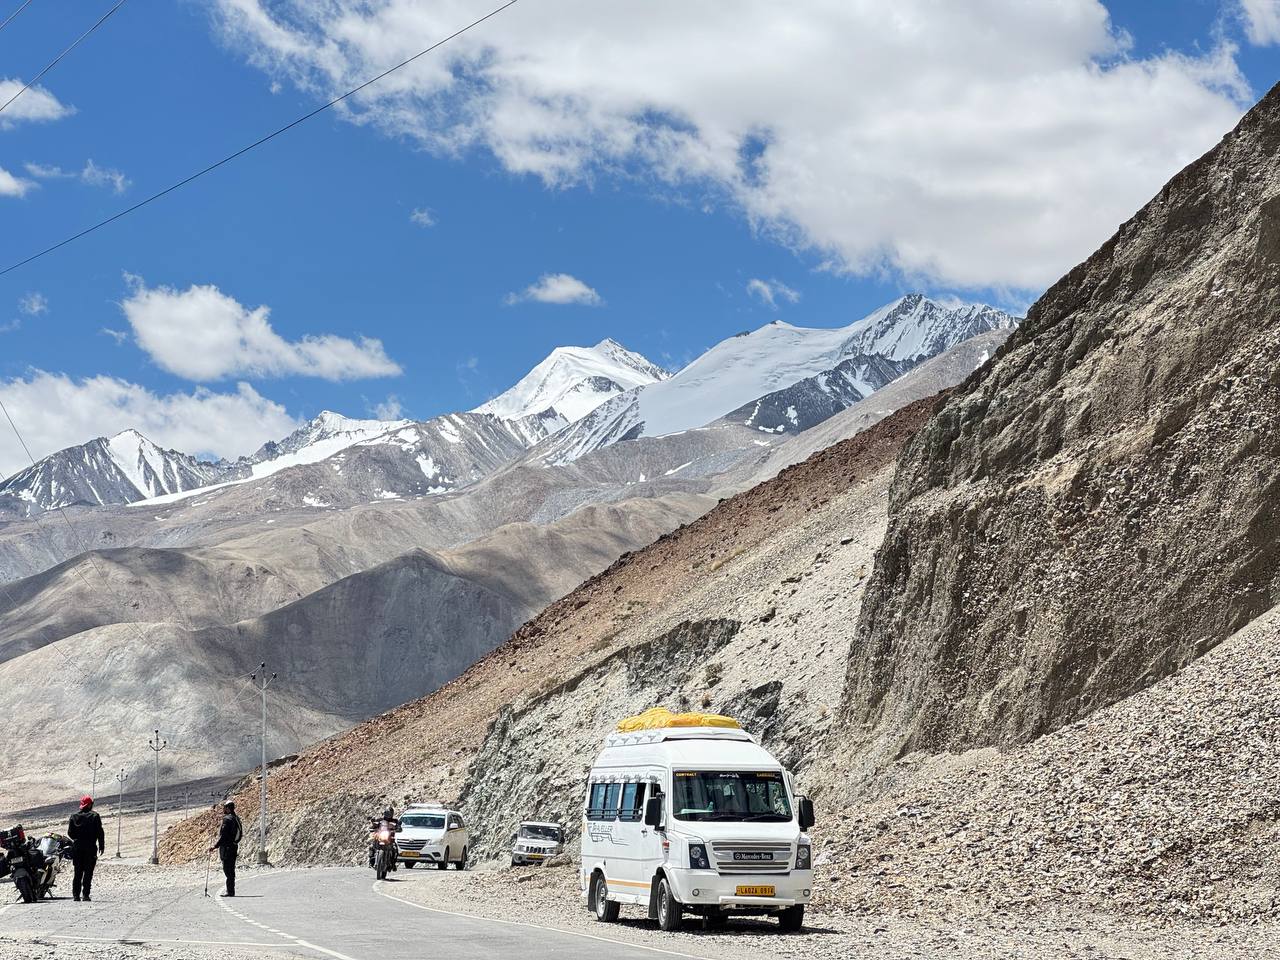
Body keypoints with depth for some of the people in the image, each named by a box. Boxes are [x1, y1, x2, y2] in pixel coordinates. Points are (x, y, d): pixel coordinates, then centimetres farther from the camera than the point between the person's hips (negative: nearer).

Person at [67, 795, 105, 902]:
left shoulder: (74, 816, 4)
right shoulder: (94, 816, -6)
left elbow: (69, 832, 5)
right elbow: (100, 832, -7)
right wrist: (101, 845, 1)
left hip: (77, 847, 3)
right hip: (90, 847, -3)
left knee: (78, 872, 9)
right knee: (88, 872, -1)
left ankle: (76, 895, 5)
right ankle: (86, 894, -6)